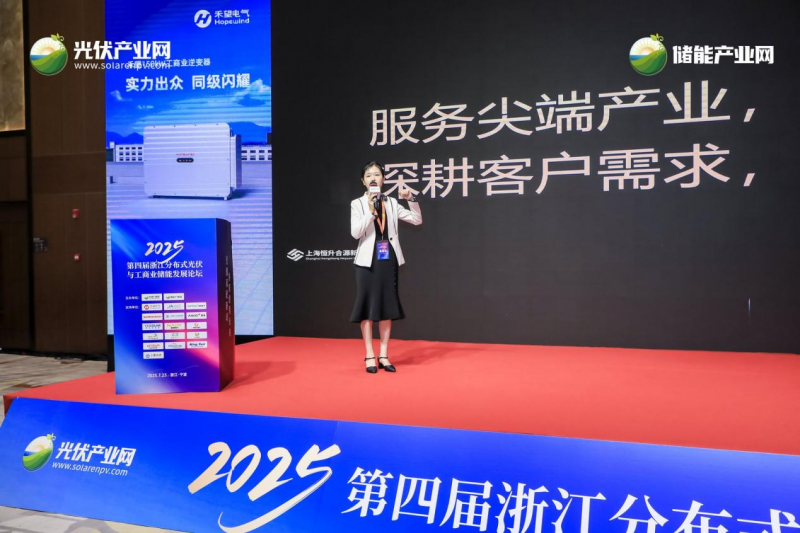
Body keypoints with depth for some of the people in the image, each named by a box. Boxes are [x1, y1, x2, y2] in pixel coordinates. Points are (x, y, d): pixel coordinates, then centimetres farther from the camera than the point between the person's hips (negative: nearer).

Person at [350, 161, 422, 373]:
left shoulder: (392, 203, 8)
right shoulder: (357, 204, 1)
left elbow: (417, 220, 6)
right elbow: (355, 232, -11)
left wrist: (411, 199, -6)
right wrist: (371, 212, -19)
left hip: (389, 259, 3)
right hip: (367, 260, -3)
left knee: (387, 307, 7)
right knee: (367, 307, 2)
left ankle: (384, 355, 16)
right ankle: (369, 356, 10)